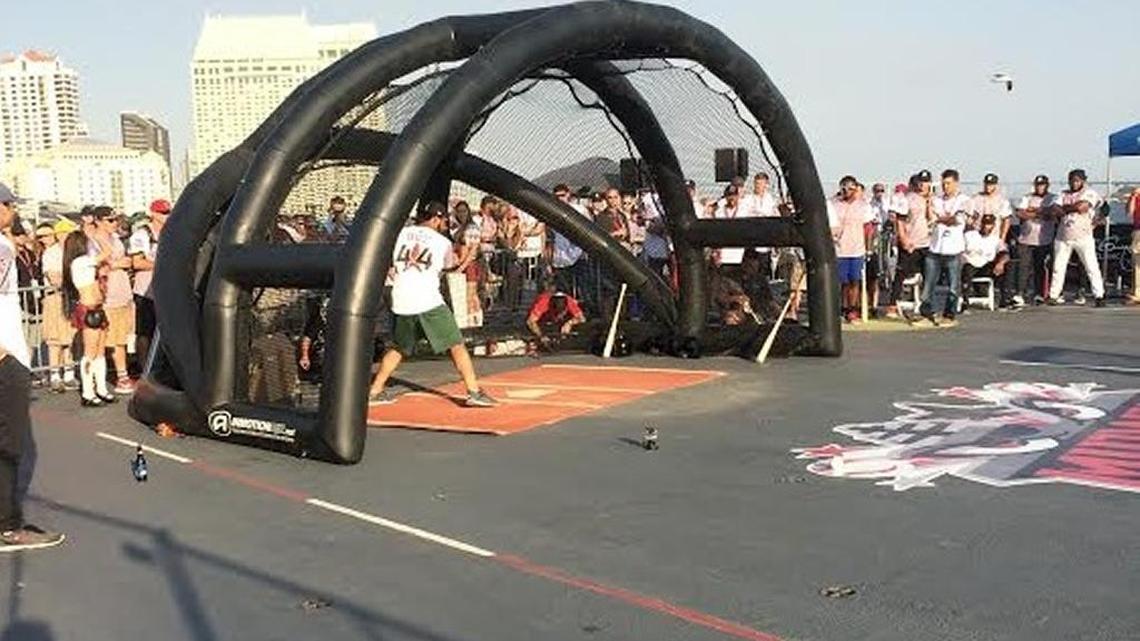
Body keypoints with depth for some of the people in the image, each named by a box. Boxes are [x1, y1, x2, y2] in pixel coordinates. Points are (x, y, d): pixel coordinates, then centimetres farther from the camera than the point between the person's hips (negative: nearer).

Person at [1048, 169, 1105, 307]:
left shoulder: (1090, 194, 3)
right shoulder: (1063, 194, 14)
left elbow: (1082, 206, -16)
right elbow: (1055, 211, 0)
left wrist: (1065, 208, -2)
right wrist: (1074, 208, -8)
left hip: (1083, 237, -4)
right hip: (1063, 237, 4)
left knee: (1092, 267, -5)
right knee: (1058, 267, 6)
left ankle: (1099, 296, -4)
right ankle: (1053, 296, 11)